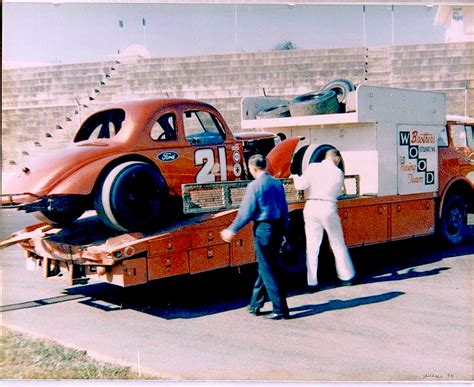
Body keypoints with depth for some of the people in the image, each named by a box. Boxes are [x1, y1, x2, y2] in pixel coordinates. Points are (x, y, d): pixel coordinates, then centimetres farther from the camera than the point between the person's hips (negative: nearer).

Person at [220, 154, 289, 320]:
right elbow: (284, 208, 12)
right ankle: (255, 304, 27)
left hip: (263, 228, -7)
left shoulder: (254, 186, -12)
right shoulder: (277, 183, 8)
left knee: (267, 269, 0)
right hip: (278, 227, 7)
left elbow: (245, 212, -12)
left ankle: (280, 309, 0)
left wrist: (231, 230, -2)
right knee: (265, 266, 16)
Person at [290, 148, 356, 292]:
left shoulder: (312, 167, 0)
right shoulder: (338, 173, 2)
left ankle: (312, 283, 5)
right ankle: (347, 276, 24)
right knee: (338, 245, 14)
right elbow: (338, 192, 8)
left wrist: (296, 177, 12)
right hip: (328, 208, -1)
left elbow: (301, 185, -7)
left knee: (312, 247, 5)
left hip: (311, 207, 1)